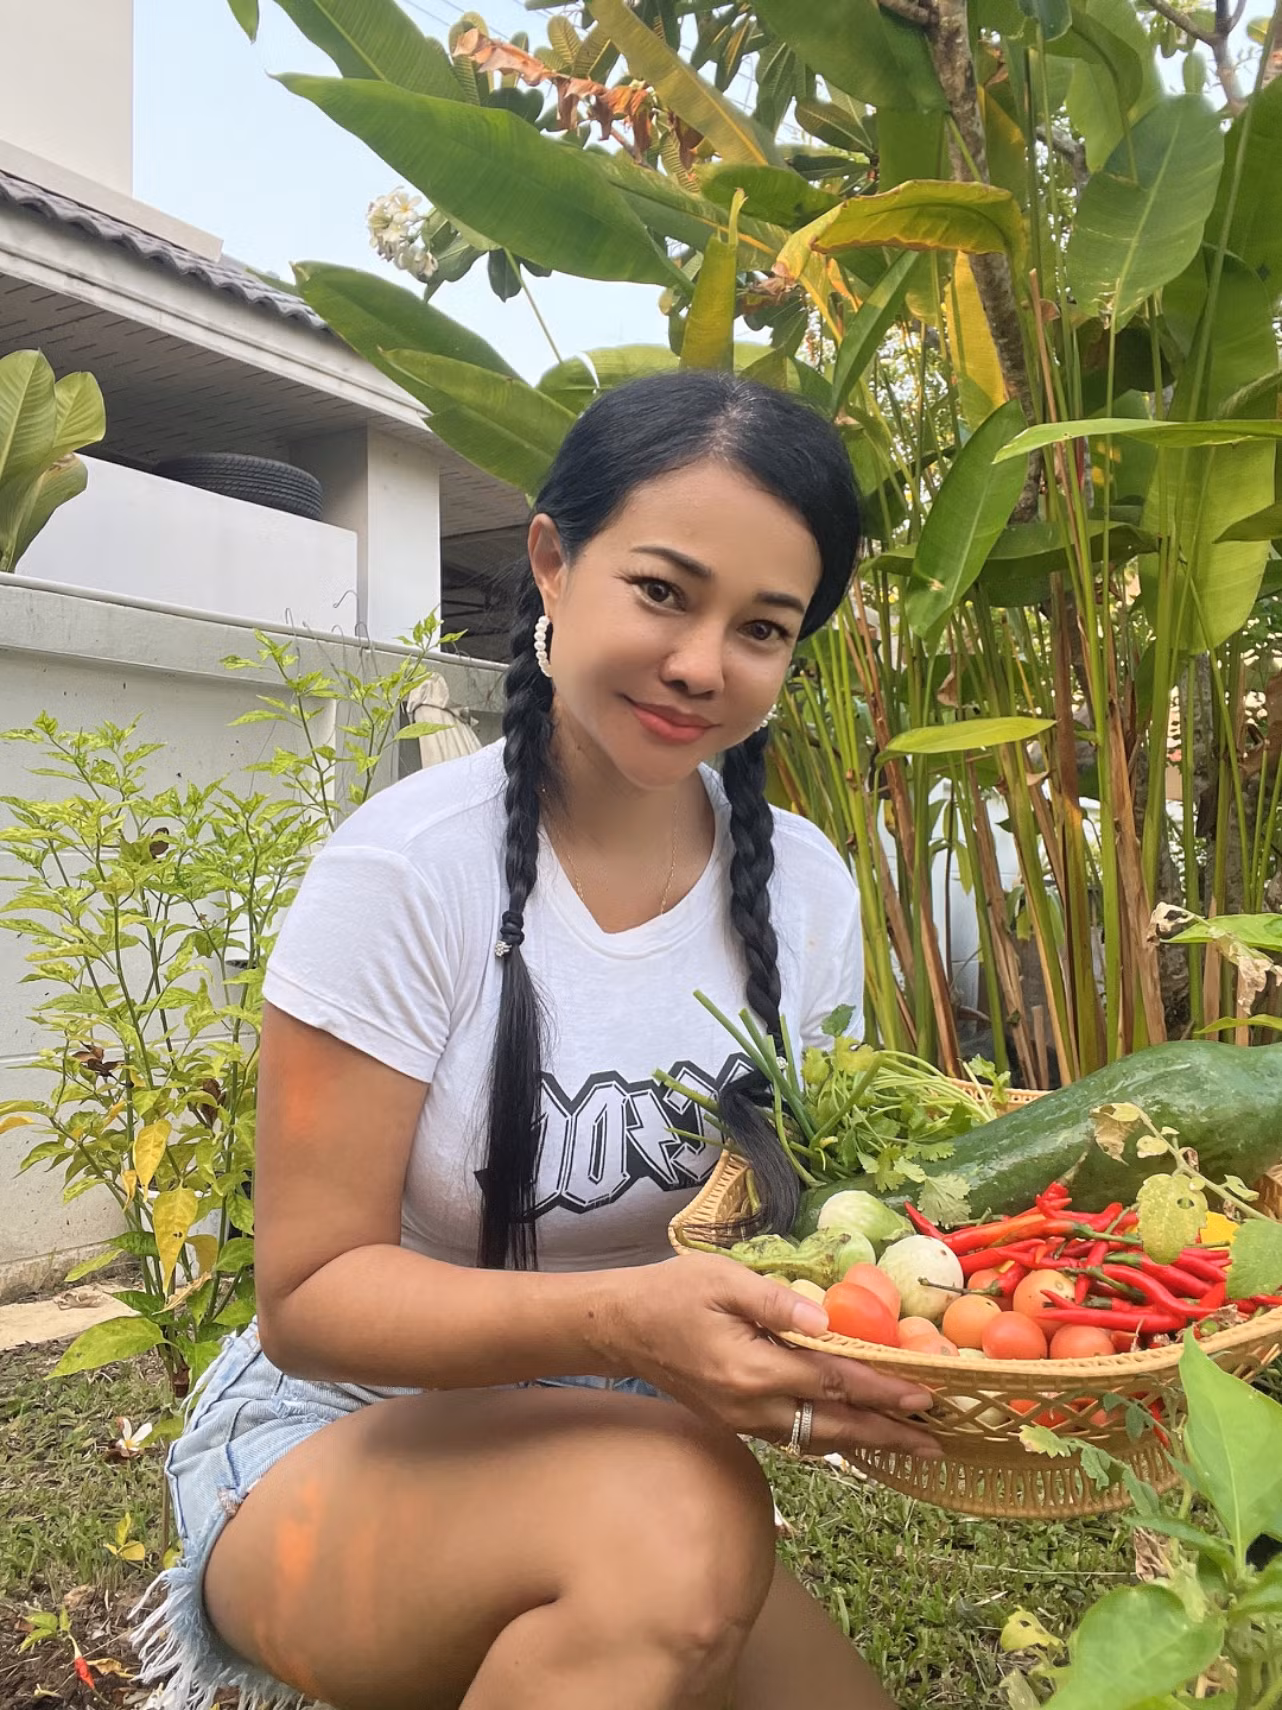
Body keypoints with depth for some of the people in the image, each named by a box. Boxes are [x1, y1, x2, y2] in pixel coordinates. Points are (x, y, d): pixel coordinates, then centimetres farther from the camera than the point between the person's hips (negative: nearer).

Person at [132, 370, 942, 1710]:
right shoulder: (409, 868, -21)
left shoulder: (803, 888, -7)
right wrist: (623, 1322, -34)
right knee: (671, 1514, -31)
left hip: (617, 1462, 5)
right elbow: (313, 1296, -18)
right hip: (338, 1446, -4)